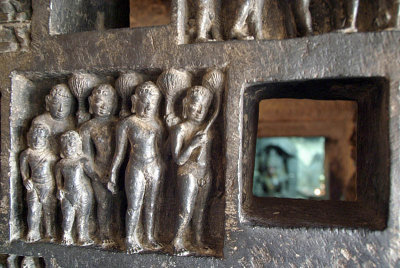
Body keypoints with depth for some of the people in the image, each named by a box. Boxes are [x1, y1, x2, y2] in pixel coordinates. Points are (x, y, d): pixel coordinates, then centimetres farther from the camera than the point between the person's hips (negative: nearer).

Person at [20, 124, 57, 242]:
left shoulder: (50, 155, -1)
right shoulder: (26, 154, 3)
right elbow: (24, 170, 8)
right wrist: (26, 179, -9)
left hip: (49, 185, 0)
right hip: (33, 186, 1)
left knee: (49, 209, 5)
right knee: (33, 209, 0)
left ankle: (50, 233, 17)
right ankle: (33, 233, 13)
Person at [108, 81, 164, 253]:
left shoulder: (157, 122, 9)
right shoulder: (128, 124, -3)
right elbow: (120, 152, -1)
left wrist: (162, 167, 15)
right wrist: (113, 175, -3)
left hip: (155, 168, 4)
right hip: (136, 169, -4)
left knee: (151, 205, 11)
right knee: (134, 206, -1)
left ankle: (150, 238, 23)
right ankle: (131, 240, 13)